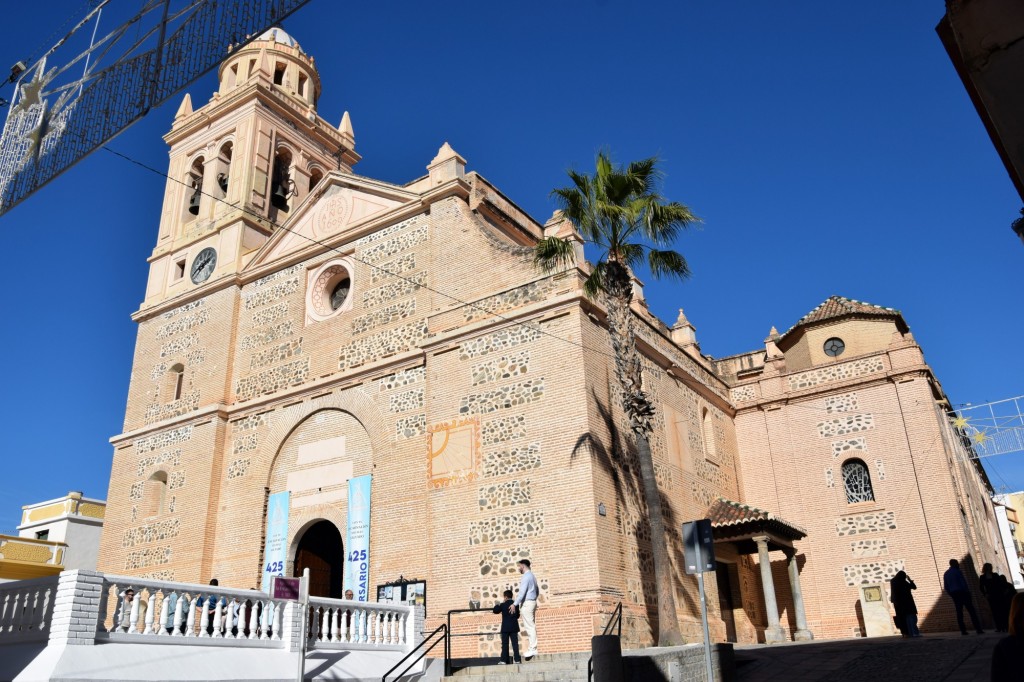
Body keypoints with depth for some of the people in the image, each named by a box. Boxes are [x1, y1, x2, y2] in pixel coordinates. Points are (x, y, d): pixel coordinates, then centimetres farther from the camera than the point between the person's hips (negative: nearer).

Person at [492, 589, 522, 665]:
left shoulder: (503, 605, -9)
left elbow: (495, 610, -1)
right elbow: (518, 616, 10)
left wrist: (497, 605, 13)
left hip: (505, 628, -3)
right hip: (514, 627, 3)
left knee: (505, 644, 1)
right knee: (515, 643, 4)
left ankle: (504, 660, -1)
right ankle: (517, 659, 0)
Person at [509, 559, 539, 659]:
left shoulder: (526, 576, -13)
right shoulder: (532, 576, 17)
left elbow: (522, 592, -20)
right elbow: (537, 591, 23)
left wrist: (515, 604, -18)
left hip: (526, 603, -10)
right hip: (532, 602, 10)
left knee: (529, 626, -9)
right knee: (532, 626, 8)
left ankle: (532, 649, -9)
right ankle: (532, 647, 8)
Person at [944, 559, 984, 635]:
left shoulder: (946, 574, 13)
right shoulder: (957, 571, -7)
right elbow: (963, 583, -13)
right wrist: (968, 592, -6)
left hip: (954, 594, 6)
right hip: (962, 592, -6)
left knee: (959, 612, 4)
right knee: (971, 611, -4)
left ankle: (963, 630, -2)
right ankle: (978, 629, -9)